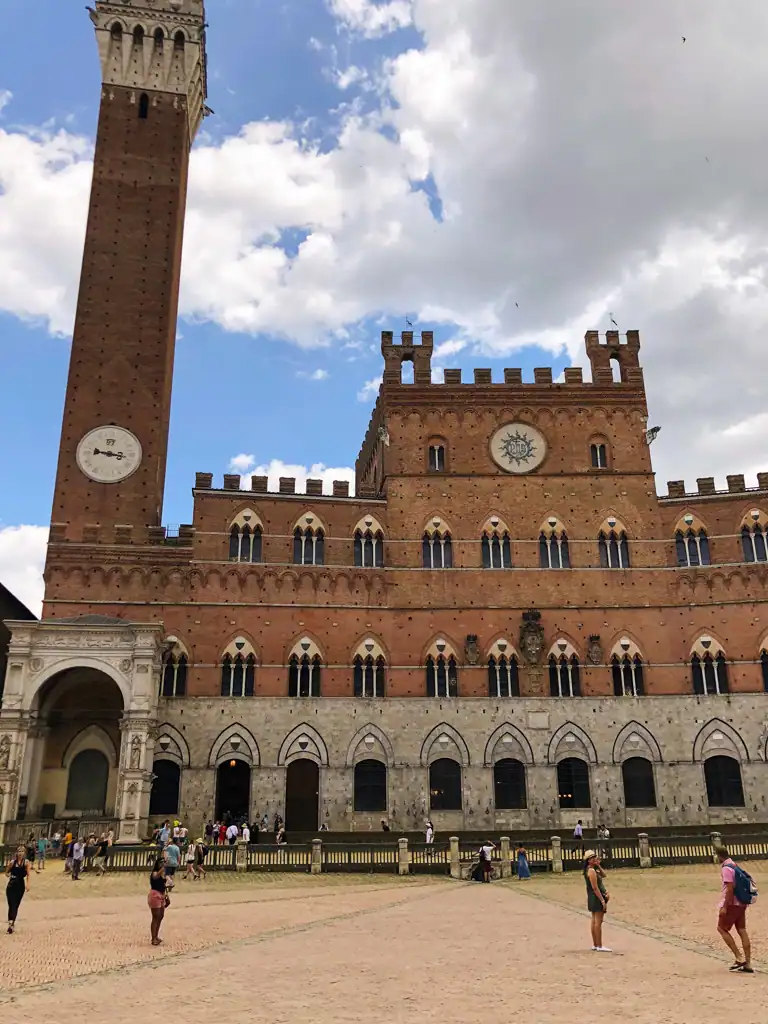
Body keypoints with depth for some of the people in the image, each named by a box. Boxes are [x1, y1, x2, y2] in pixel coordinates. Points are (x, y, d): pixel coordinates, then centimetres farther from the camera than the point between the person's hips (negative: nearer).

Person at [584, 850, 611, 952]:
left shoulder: (593, 869, 14)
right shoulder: (591, 871, -17)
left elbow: (603, 875, 16)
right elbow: (595, 888, -21)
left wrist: (598, 866, 4)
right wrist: (602, 901, -22)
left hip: (593, 898, 10)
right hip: (597, 898, -10)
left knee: (595, 921, 14)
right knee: (598, 922, -7)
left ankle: (595, 945, 20)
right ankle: (599, 946, -5)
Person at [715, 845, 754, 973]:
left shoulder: (726, 869, -16)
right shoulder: (735, 866, 12)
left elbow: (730, 888, -22)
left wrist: (724, 907, -20)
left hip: (732, 903, -9)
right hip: (741, 903, 9)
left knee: (722, 929, 2)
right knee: (742, 931, 7)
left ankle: (739, 958, -3)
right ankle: (748, 964, 6)